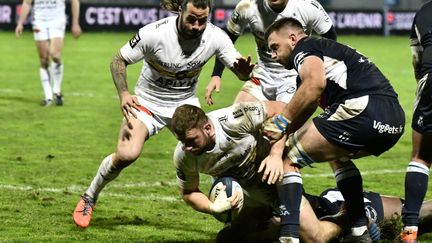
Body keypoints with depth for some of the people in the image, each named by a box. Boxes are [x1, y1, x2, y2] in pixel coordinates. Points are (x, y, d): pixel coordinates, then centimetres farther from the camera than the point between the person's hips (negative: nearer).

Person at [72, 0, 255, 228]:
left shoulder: (215, 37, -18)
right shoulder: (154, 33, -25)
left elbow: (241, 72, -14)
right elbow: (119, 60, -12)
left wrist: (243, 70, -40)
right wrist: (123, 93, -28)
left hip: (186, 104, 3)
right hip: (147, 103, -3)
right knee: (126, 154, -23)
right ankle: (89, 197, 3)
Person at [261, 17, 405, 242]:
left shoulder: (305, 48, 8)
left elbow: (315, 83, -16)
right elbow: (299, 117, 25)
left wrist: (281, 121, -7)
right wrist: (277, 148, 11)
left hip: (364, 109, -9)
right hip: (395, 120, 9)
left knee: (288, 159, 3)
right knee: (338, 155, 38)